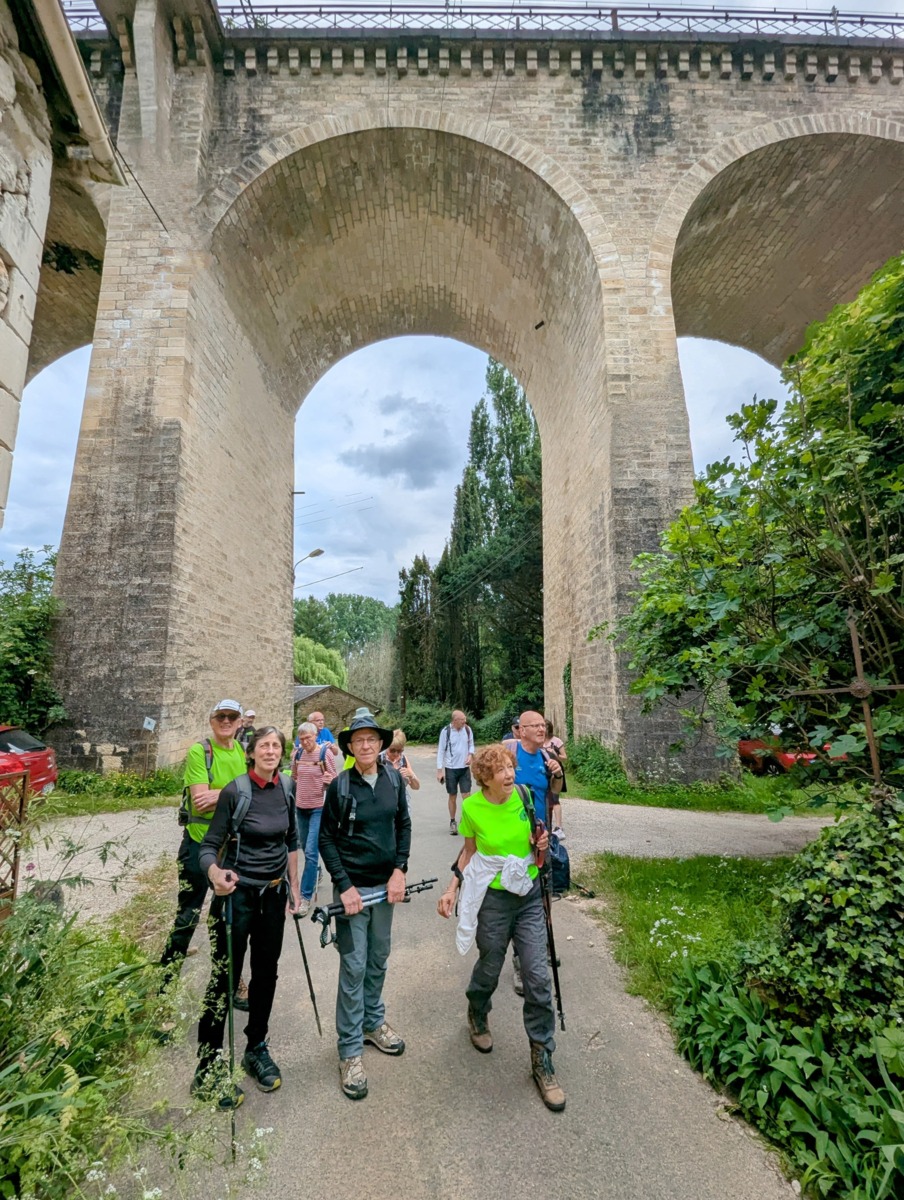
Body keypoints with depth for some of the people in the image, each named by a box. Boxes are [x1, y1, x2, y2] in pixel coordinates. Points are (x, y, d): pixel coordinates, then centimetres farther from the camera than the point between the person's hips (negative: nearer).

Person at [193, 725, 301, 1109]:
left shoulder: (287, 788, -3)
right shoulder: (234, 791, -17)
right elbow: (210, 845, -15)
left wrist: (294, 885, 13)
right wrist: (214, 873, -36)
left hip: (273, 892, 5)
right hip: (237, 892, -5)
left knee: (266, 973, 16)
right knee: (224, 978, 4)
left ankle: (256, 1049, 37)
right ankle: (206, 1072, 22)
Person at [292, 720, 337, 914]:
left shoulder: (325, 753, -12)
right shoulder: (298, 755, 2)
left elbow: (335, 780, -8)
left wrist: (328, 781, -28)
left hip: (319, 807, -6)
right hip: (301, 807, 6)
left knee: (311, 852, -9)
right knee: (305, 849, 18)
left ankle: (306, 897, -2)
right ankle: (314, 876, 41)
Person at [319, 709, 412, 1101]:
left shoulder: (394, 779, -4)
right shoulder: (340, 785, -13)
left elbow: (404, 825, 4)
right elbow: (326, 838, -8)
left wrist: (399, 871, -5)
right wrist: (344, 886, -12)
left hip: (385, 883, 4)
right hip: (352, 885, -4)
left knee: (378, 959, 19)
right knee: (354, 966, 2)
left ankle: (373, 1022, 41)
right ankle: (350, 1050, 19)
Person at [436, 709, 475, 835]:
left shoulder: (467, 729, -5)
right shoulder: (445, 731, -14)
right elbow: (440, 751, -8)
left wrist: (470, 755, -9)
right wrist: (440, 770, -9)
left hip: (464, 768, 2)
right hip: (451, 769, -2)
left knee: (466, 795, 0)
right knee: (452, 797, 10)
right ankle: (452, 822, 26)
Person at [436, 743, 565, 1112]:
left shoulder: (525, 797, -11)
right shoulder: (472, 808, -15)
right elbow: (469, 851, 2)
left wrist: (542, 844, -15)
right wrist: (452, 889, -4)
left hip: (530, 895, 2)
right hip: (493, 899, -1)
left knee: (538, 978, 1)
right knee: (489, 969, 17)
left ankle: (542, 1062, 21)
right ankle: (477, 1017, 51)